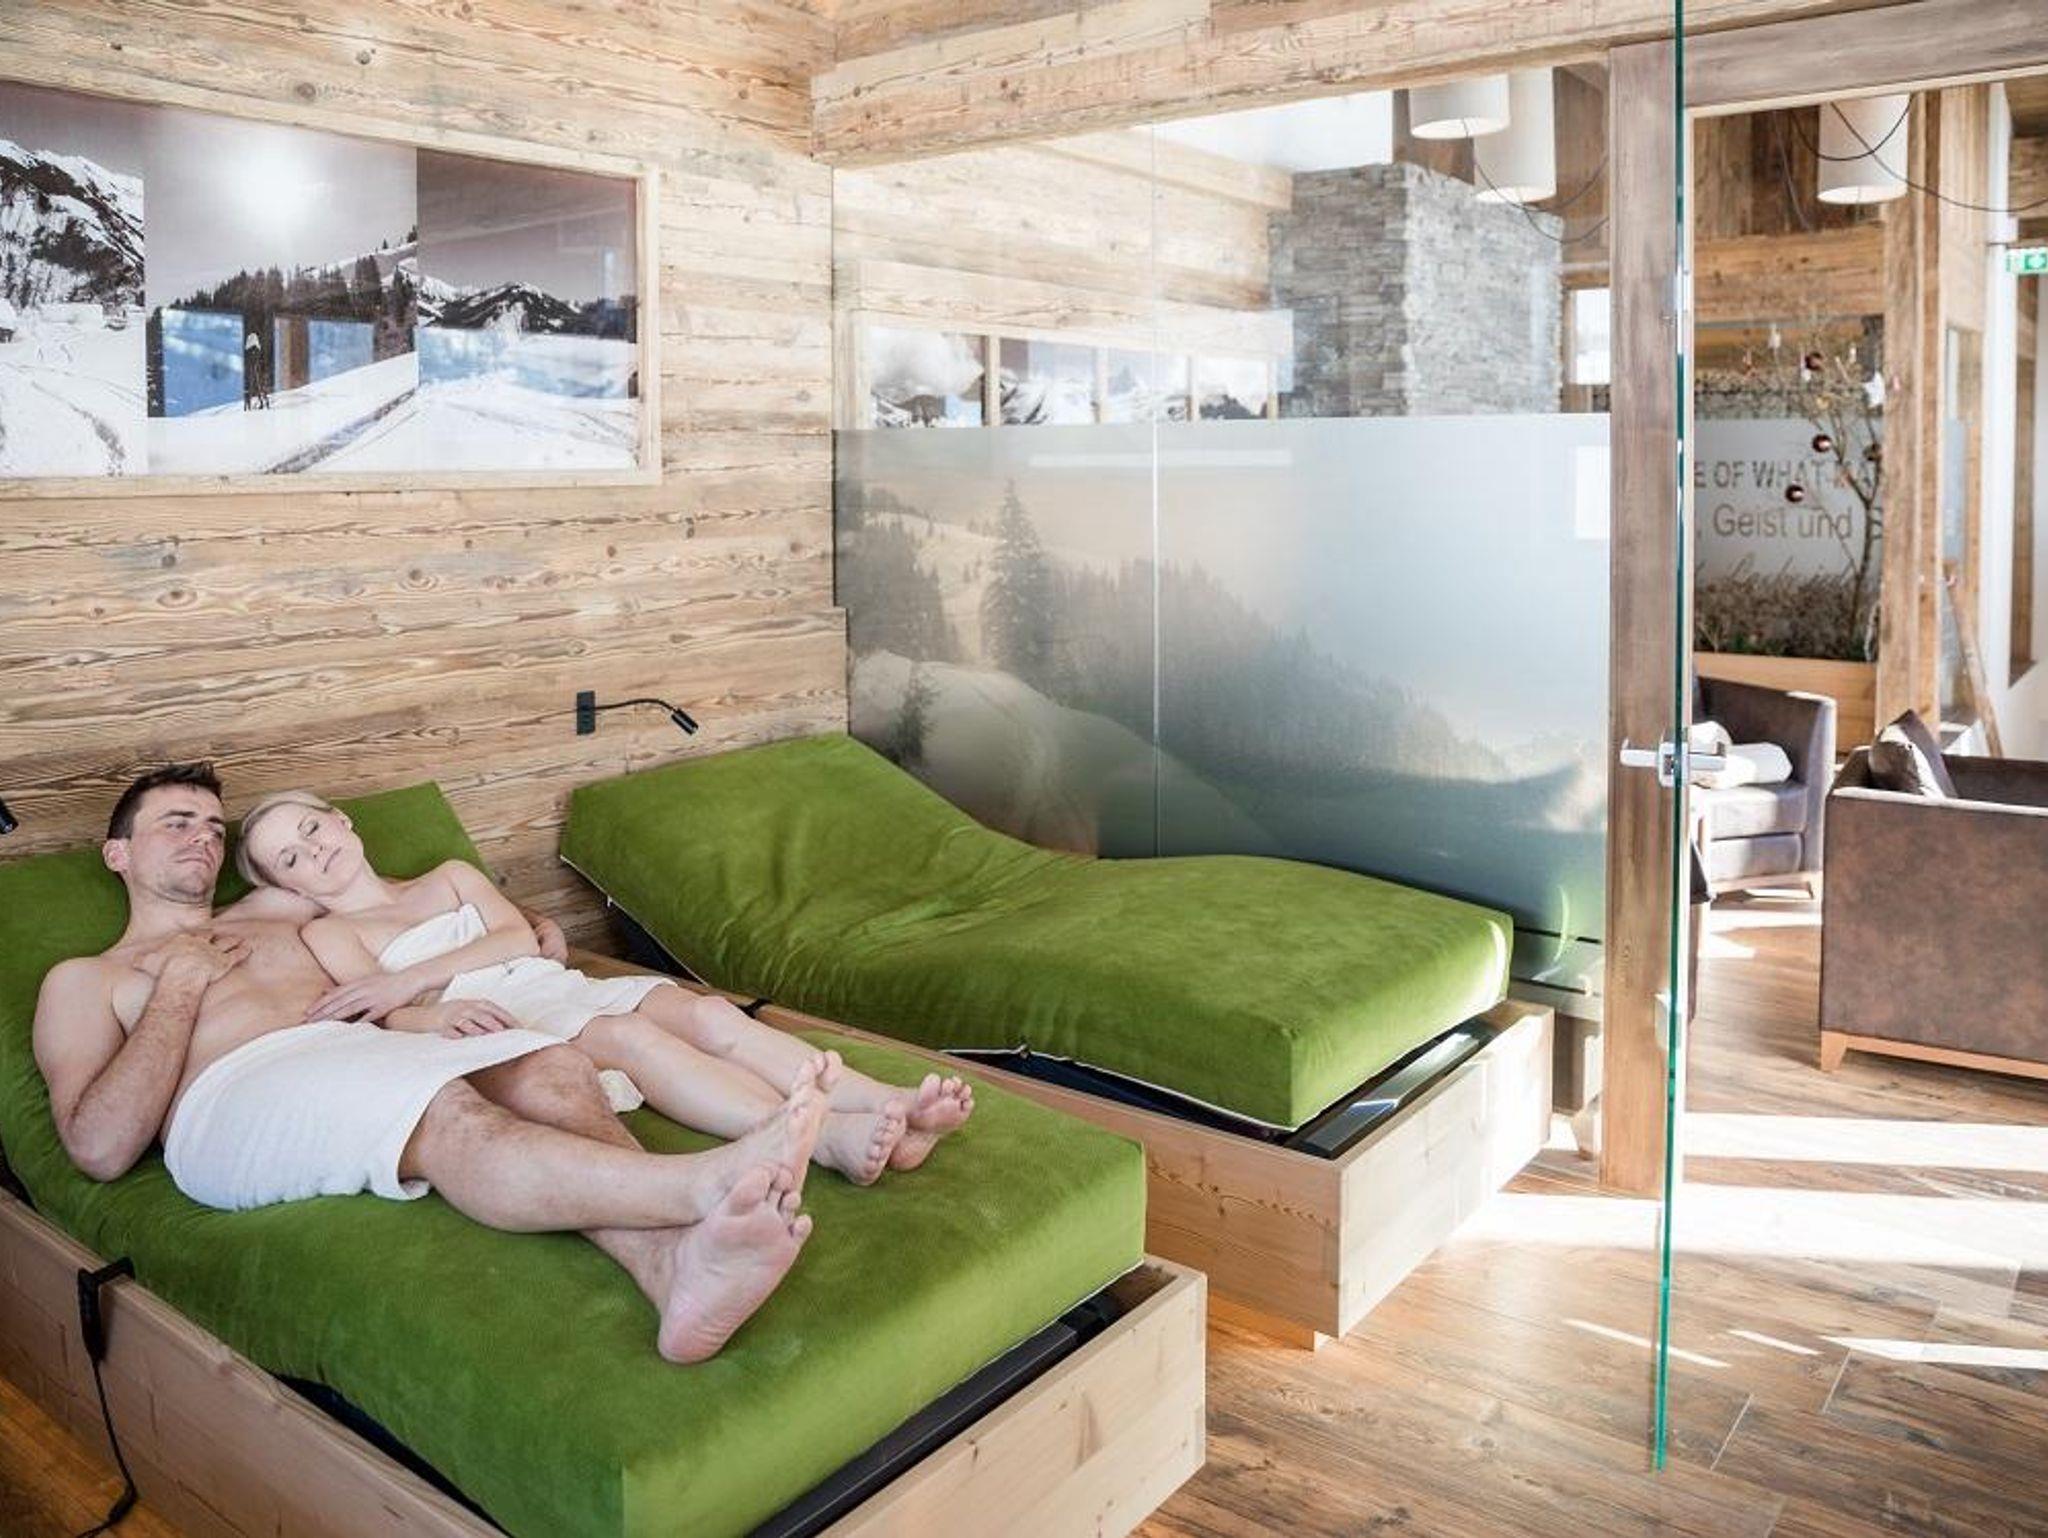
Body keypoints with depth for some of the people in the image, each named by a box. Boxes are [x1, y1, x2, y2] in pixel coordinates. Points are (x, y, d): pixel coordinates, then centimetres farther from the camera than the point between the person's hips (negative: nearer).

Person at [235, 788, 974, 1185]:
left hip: (565, 988, 5)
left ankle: (898, 1107, -44)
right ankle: (828, 1138, -58)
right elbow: (400, 1022, 1)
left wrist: (417, 976, -3)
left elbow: (520, 936, 9)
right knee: (631, 1035, -36)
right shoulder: (329, 935, 18)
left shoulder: (451, 877, 29)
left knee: (707, 1013, -25)